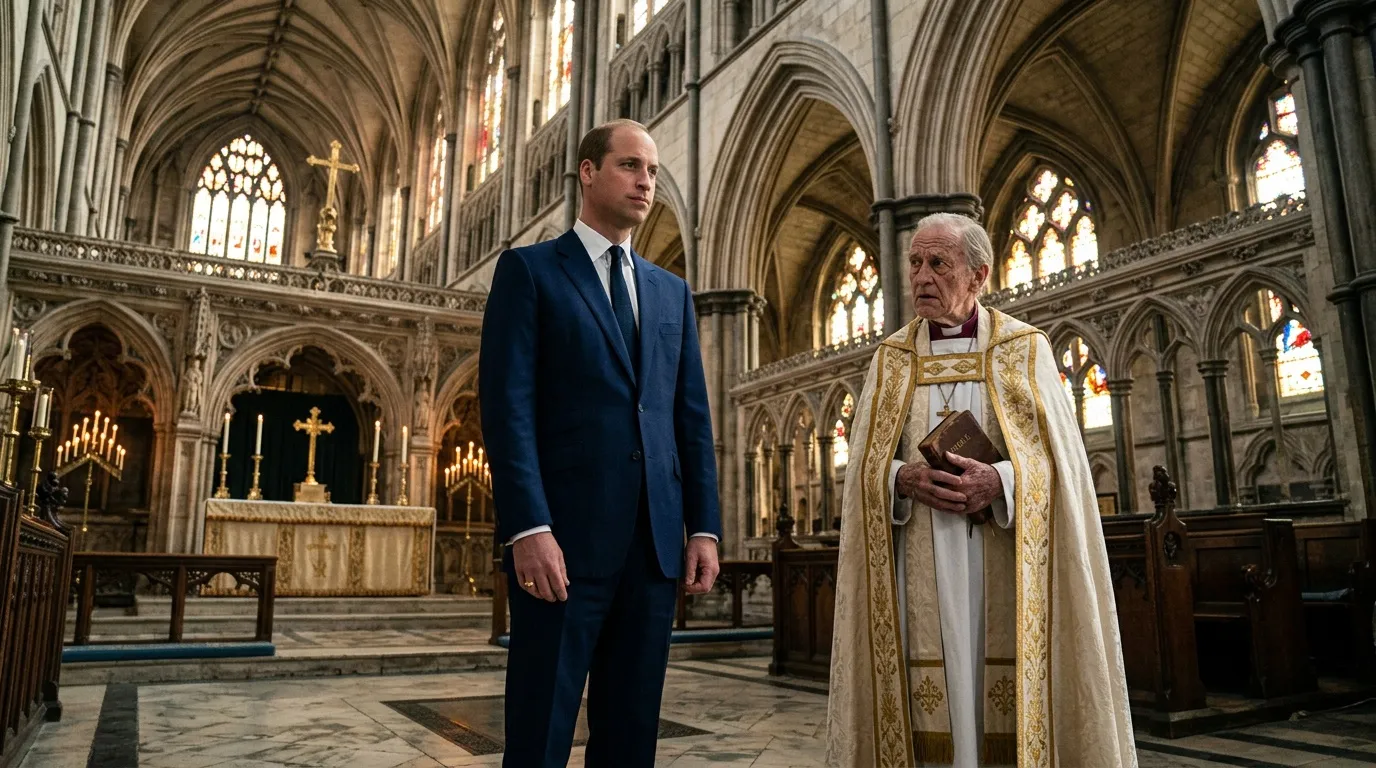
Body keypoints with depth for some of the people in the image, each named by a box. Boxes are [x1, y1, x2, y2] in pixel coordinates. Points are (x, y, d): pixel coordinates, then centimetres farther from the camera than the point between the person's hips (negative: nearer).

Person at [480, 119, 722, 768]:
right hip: (565, 537, -4)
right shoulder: (529, 269, 3)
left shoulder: (671, 292, 19)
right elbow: (507, 405, -7)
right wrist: (528, 528, -16)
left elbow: (692, 417, 14)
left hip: (656, 542, 5)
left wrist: (704, 525, 6)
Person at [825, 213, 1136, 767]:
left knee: (1011, 700, -1)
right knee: (933, 702, 0)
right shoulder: (891, 358, 10)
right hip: (923, 569, 2)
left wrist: (999, 482, -19)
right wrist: (905, 479, -15)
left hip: (1005, 568, -1)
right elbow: (865, 465, 6)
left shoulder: (1025, 349, 5)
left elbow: (1057, 458, -1)